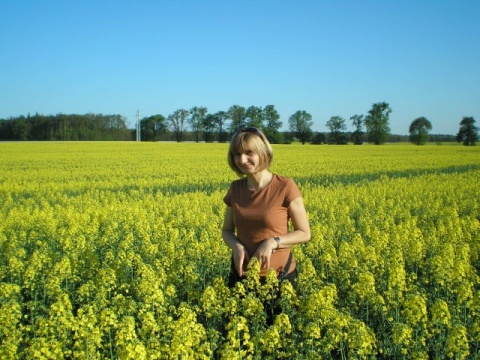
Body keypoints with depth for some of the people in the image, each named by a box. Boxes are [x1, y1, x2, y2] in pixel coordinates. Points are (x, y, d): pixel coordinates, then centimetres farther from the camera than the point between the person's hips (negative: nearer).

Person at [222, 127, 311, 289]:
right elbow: (227, 231, 9)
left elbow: (304, 233, -7)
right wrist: (237, 246, -12)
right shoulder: (235, 188, -1)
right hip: (241, 275, 4)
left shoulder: (286, 187, -13)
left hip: (279, 275, -3)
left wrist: (272, 242, -21)